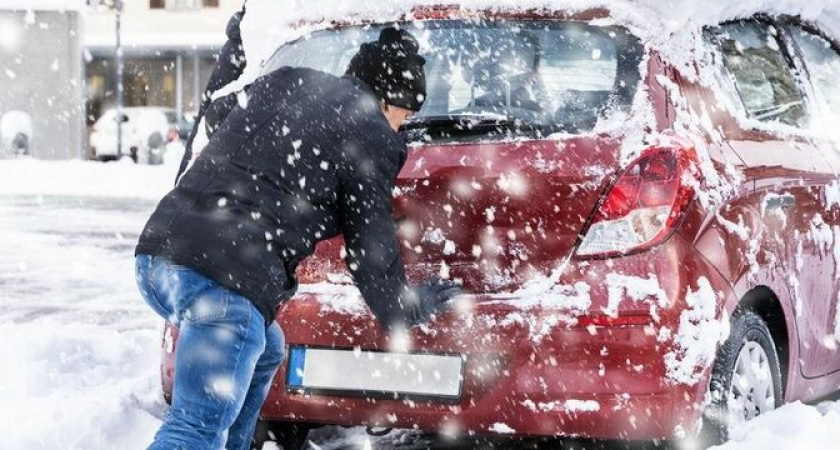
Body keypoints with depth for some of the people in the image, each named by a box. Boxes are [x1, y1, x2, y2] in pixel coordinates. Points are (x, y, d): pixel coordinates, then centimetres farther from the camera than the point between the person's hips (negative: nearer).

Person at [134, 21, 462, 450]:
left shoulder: (279, 82, 23)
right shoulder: (372, 135, 3)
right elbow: (370, 249, 6)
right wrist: (407, 310, 25)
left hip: (157, 249, 8)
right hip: (227, 276, -8)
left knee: (263, 353, 32)